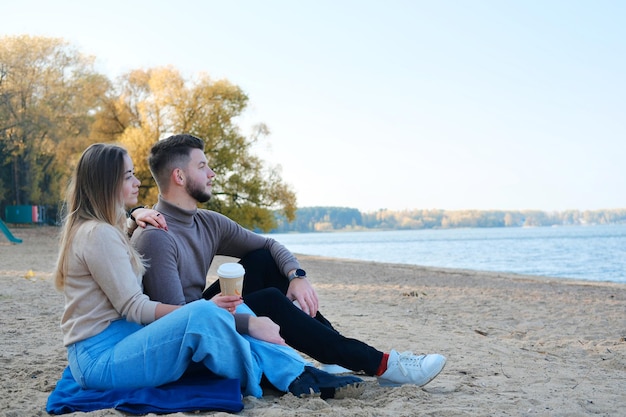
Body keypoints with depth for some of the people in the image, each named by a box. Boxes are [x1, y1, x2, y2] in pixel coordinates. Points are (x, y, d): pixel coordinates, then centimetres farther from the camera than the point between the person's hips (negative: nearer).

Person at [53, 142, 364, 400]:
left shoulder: (100, 229, 16)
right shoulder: (98, 234, -15)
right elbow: (134, 308, -19)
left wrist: (138, 216, 16)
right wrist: (202, 312, -22)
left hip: (122, 340, 10)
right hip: (100, 358, -10)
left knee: (231, 319, -4)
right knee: (204, 315, -31)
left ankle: (298, 373, -12)